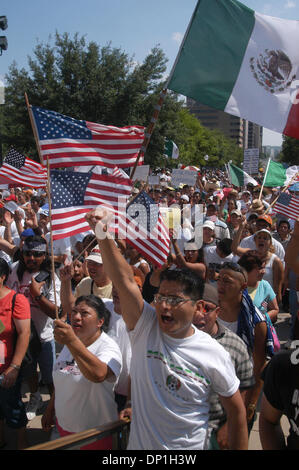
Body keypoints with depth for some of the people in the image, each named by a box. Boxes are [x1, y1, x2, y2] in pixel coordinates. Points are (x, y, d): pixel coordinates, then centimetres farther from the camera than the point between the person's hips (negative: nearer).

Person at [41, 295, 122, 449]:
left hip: (95, 432, -7)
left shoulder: (109, 347, -23)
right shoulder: (69, 344, 4)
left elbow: (98, 374, -45)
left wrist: (72, 341, -54)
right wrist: (50, 410, 19)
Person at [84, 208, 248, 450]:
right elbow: (124, 280, -27)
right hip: (139, 444, 2)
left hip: (190, 447, -1)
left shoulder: (215, 354, -15)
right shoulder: (146, 327, -13)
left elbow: (236, 410, -4)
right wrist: (103, 235, -38)